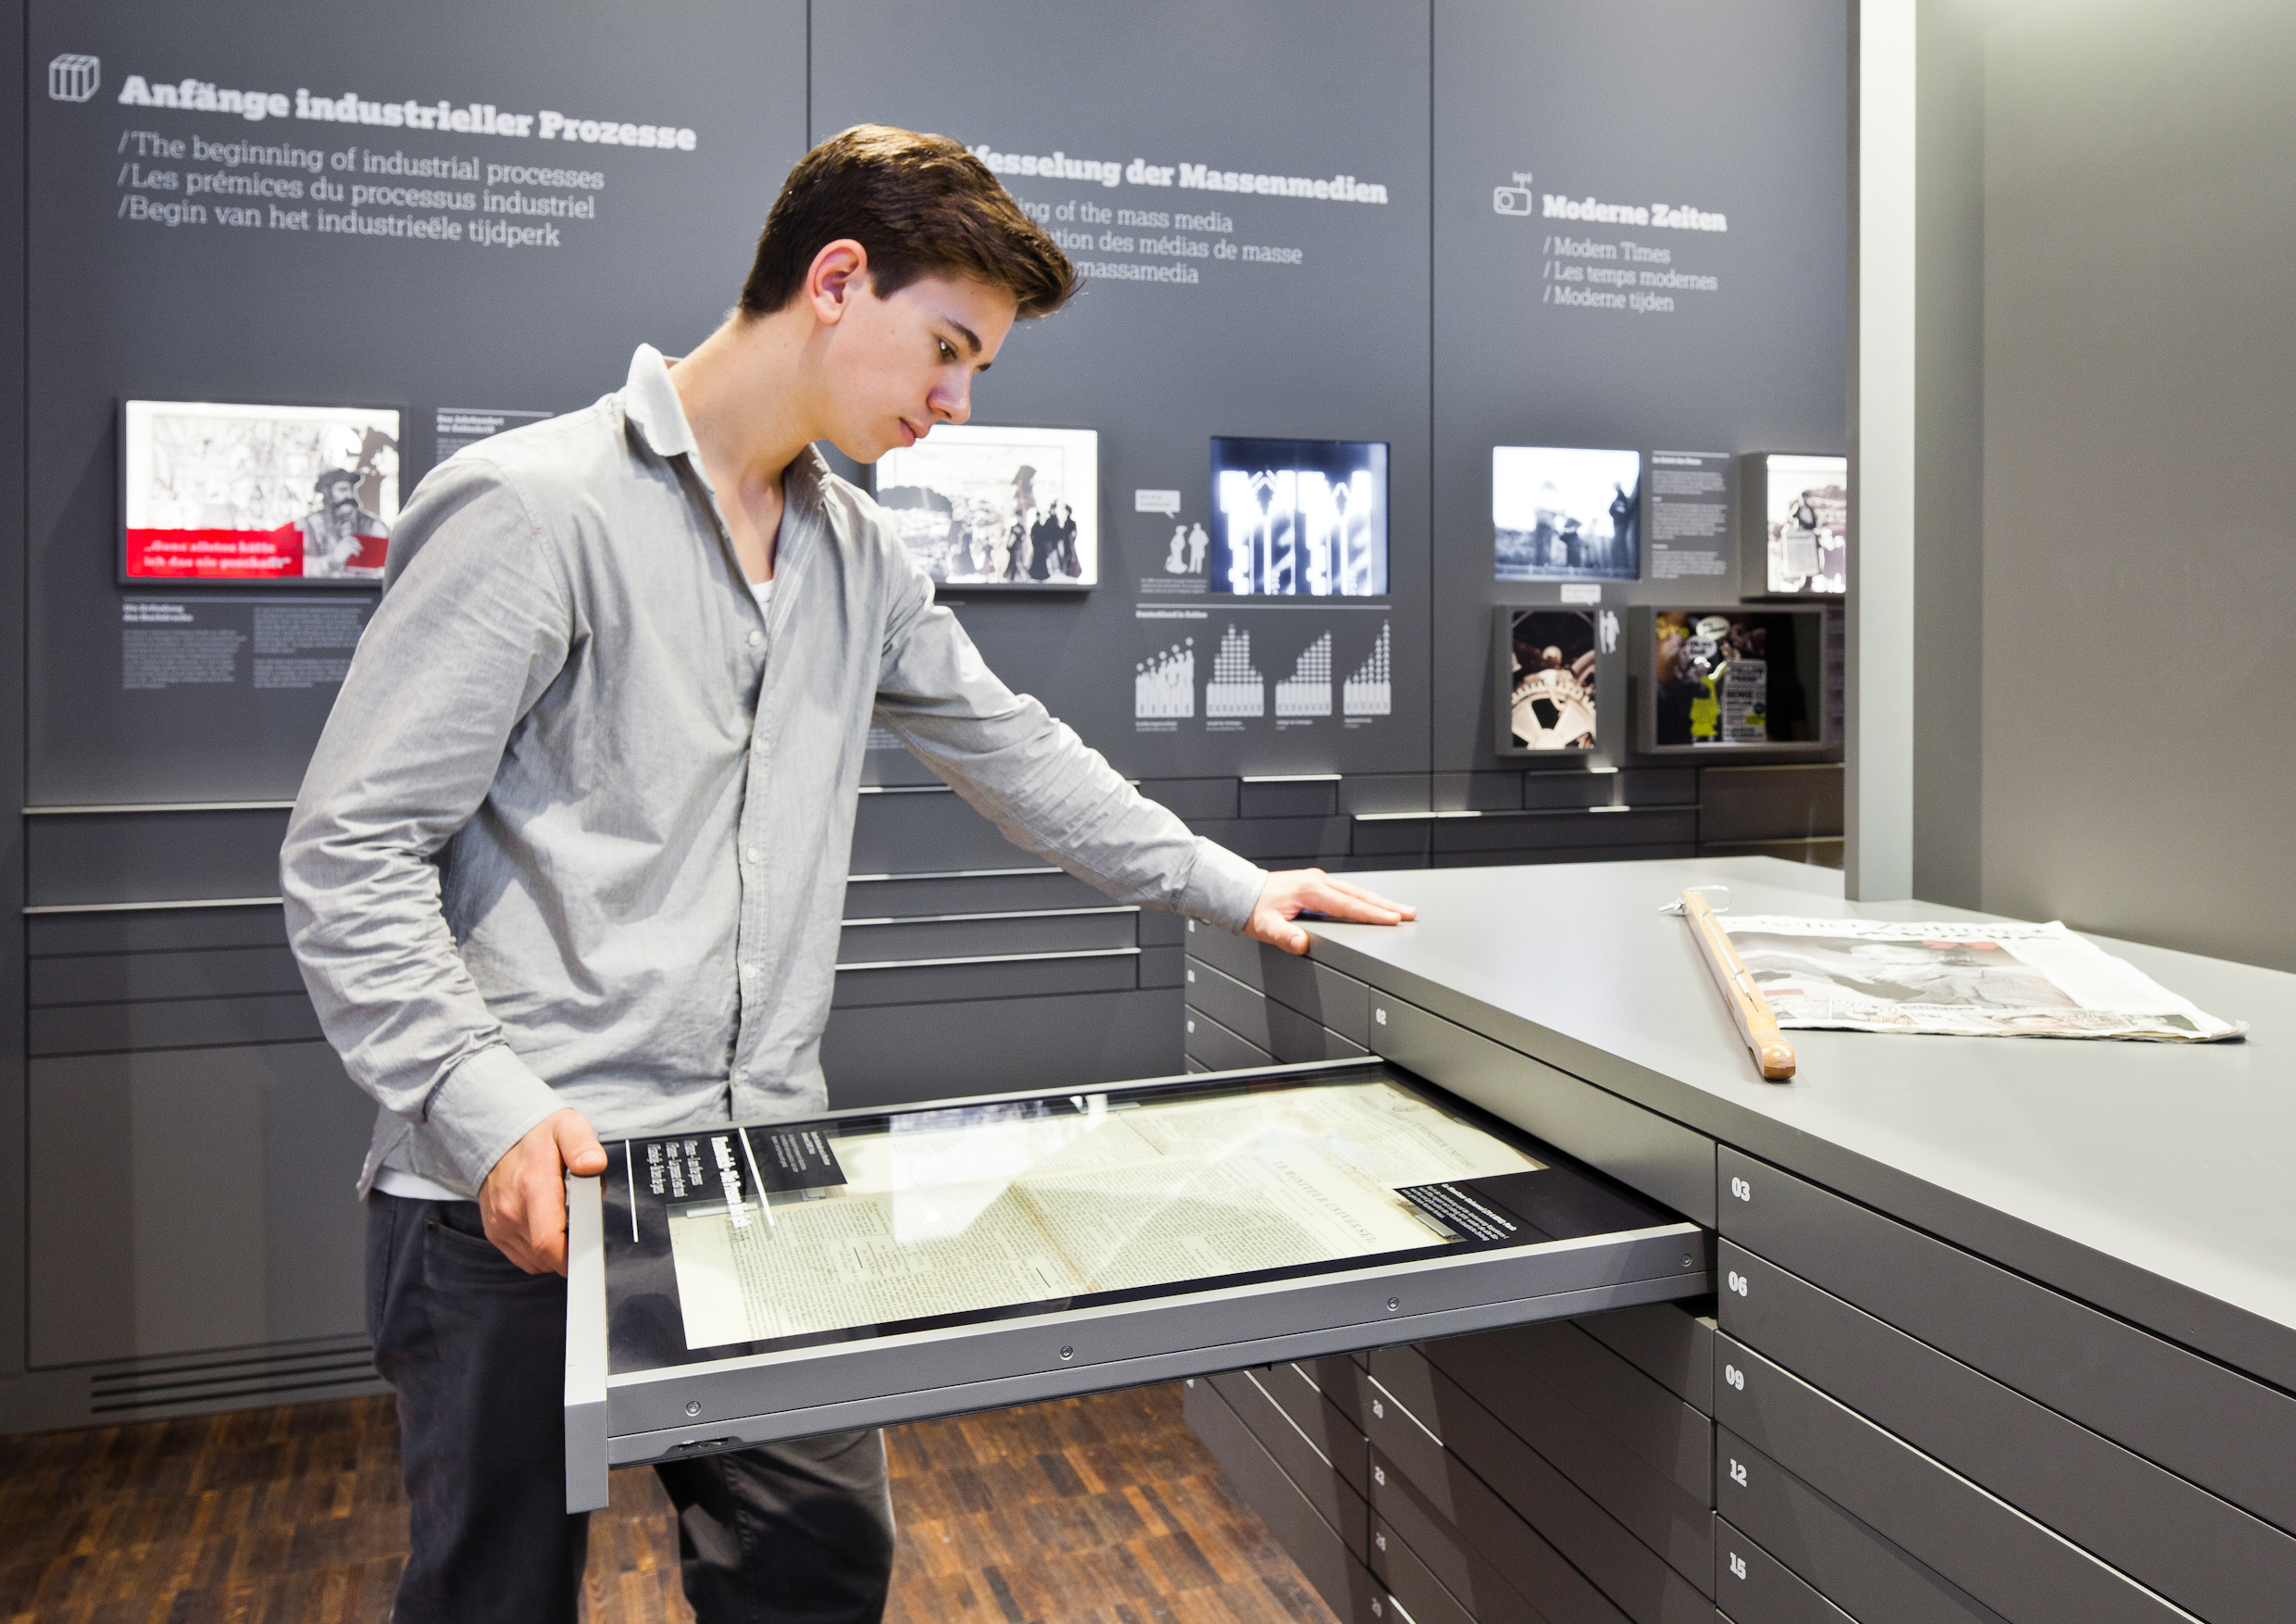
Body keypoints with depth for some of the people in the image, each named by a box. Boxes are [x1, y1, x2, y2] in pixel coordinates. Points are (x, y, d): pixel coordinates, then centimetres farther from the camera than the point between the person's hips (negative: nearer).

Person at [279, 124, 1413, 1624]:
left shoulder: (858, 554, 11)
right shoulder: (533, 509, -12)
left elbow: (1015, 750, 18)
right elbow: (349, 851, -11)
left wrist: (1232, 888, 16)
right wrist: (488, 1108, -21)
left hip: (767, 1174, 6)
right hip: (521, 1201, -6)